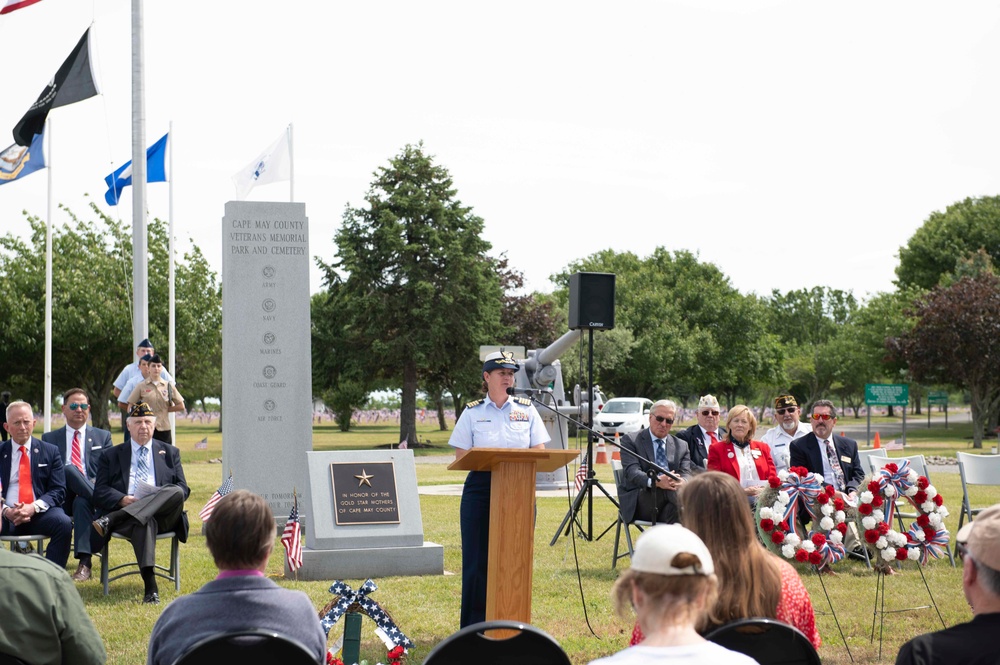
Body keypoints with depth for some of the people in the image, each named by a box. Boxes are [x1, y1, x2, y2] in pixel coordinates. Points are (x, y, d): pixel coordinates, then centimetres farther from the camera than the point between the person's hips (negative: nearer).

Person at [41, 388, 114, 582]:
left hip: (88, 497, 0)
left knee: (82, 503, -39)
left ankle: (85, 561, -44)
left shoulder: (103, 437, 19)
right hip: (62, 499, 0)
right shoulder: (49, 439, 20)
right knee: (69, 469, -34)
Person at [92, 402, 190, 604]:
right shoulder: (111, 456, 23)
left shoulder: (170, 453, 27)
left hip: (163, 515, 2)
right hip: (125, 509, -2)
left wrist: (163, 498, -8)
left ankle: (112, 520, -42)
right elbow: (100, 491, 10)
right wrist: (123, 500, -12)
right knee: (143, 522, -40)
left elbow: (183, 489, 17)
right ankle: (150, 586, -52)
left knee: (175, 492, -34)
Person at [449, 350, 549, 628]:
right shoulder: (472, 412, 7)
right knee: (478, 561, -3)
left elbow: (540, 452, 8)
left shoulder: (527, 410, 11)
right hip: (481, 488, -1)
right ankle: (475, 626, 5)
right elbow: (461, 457, 2)